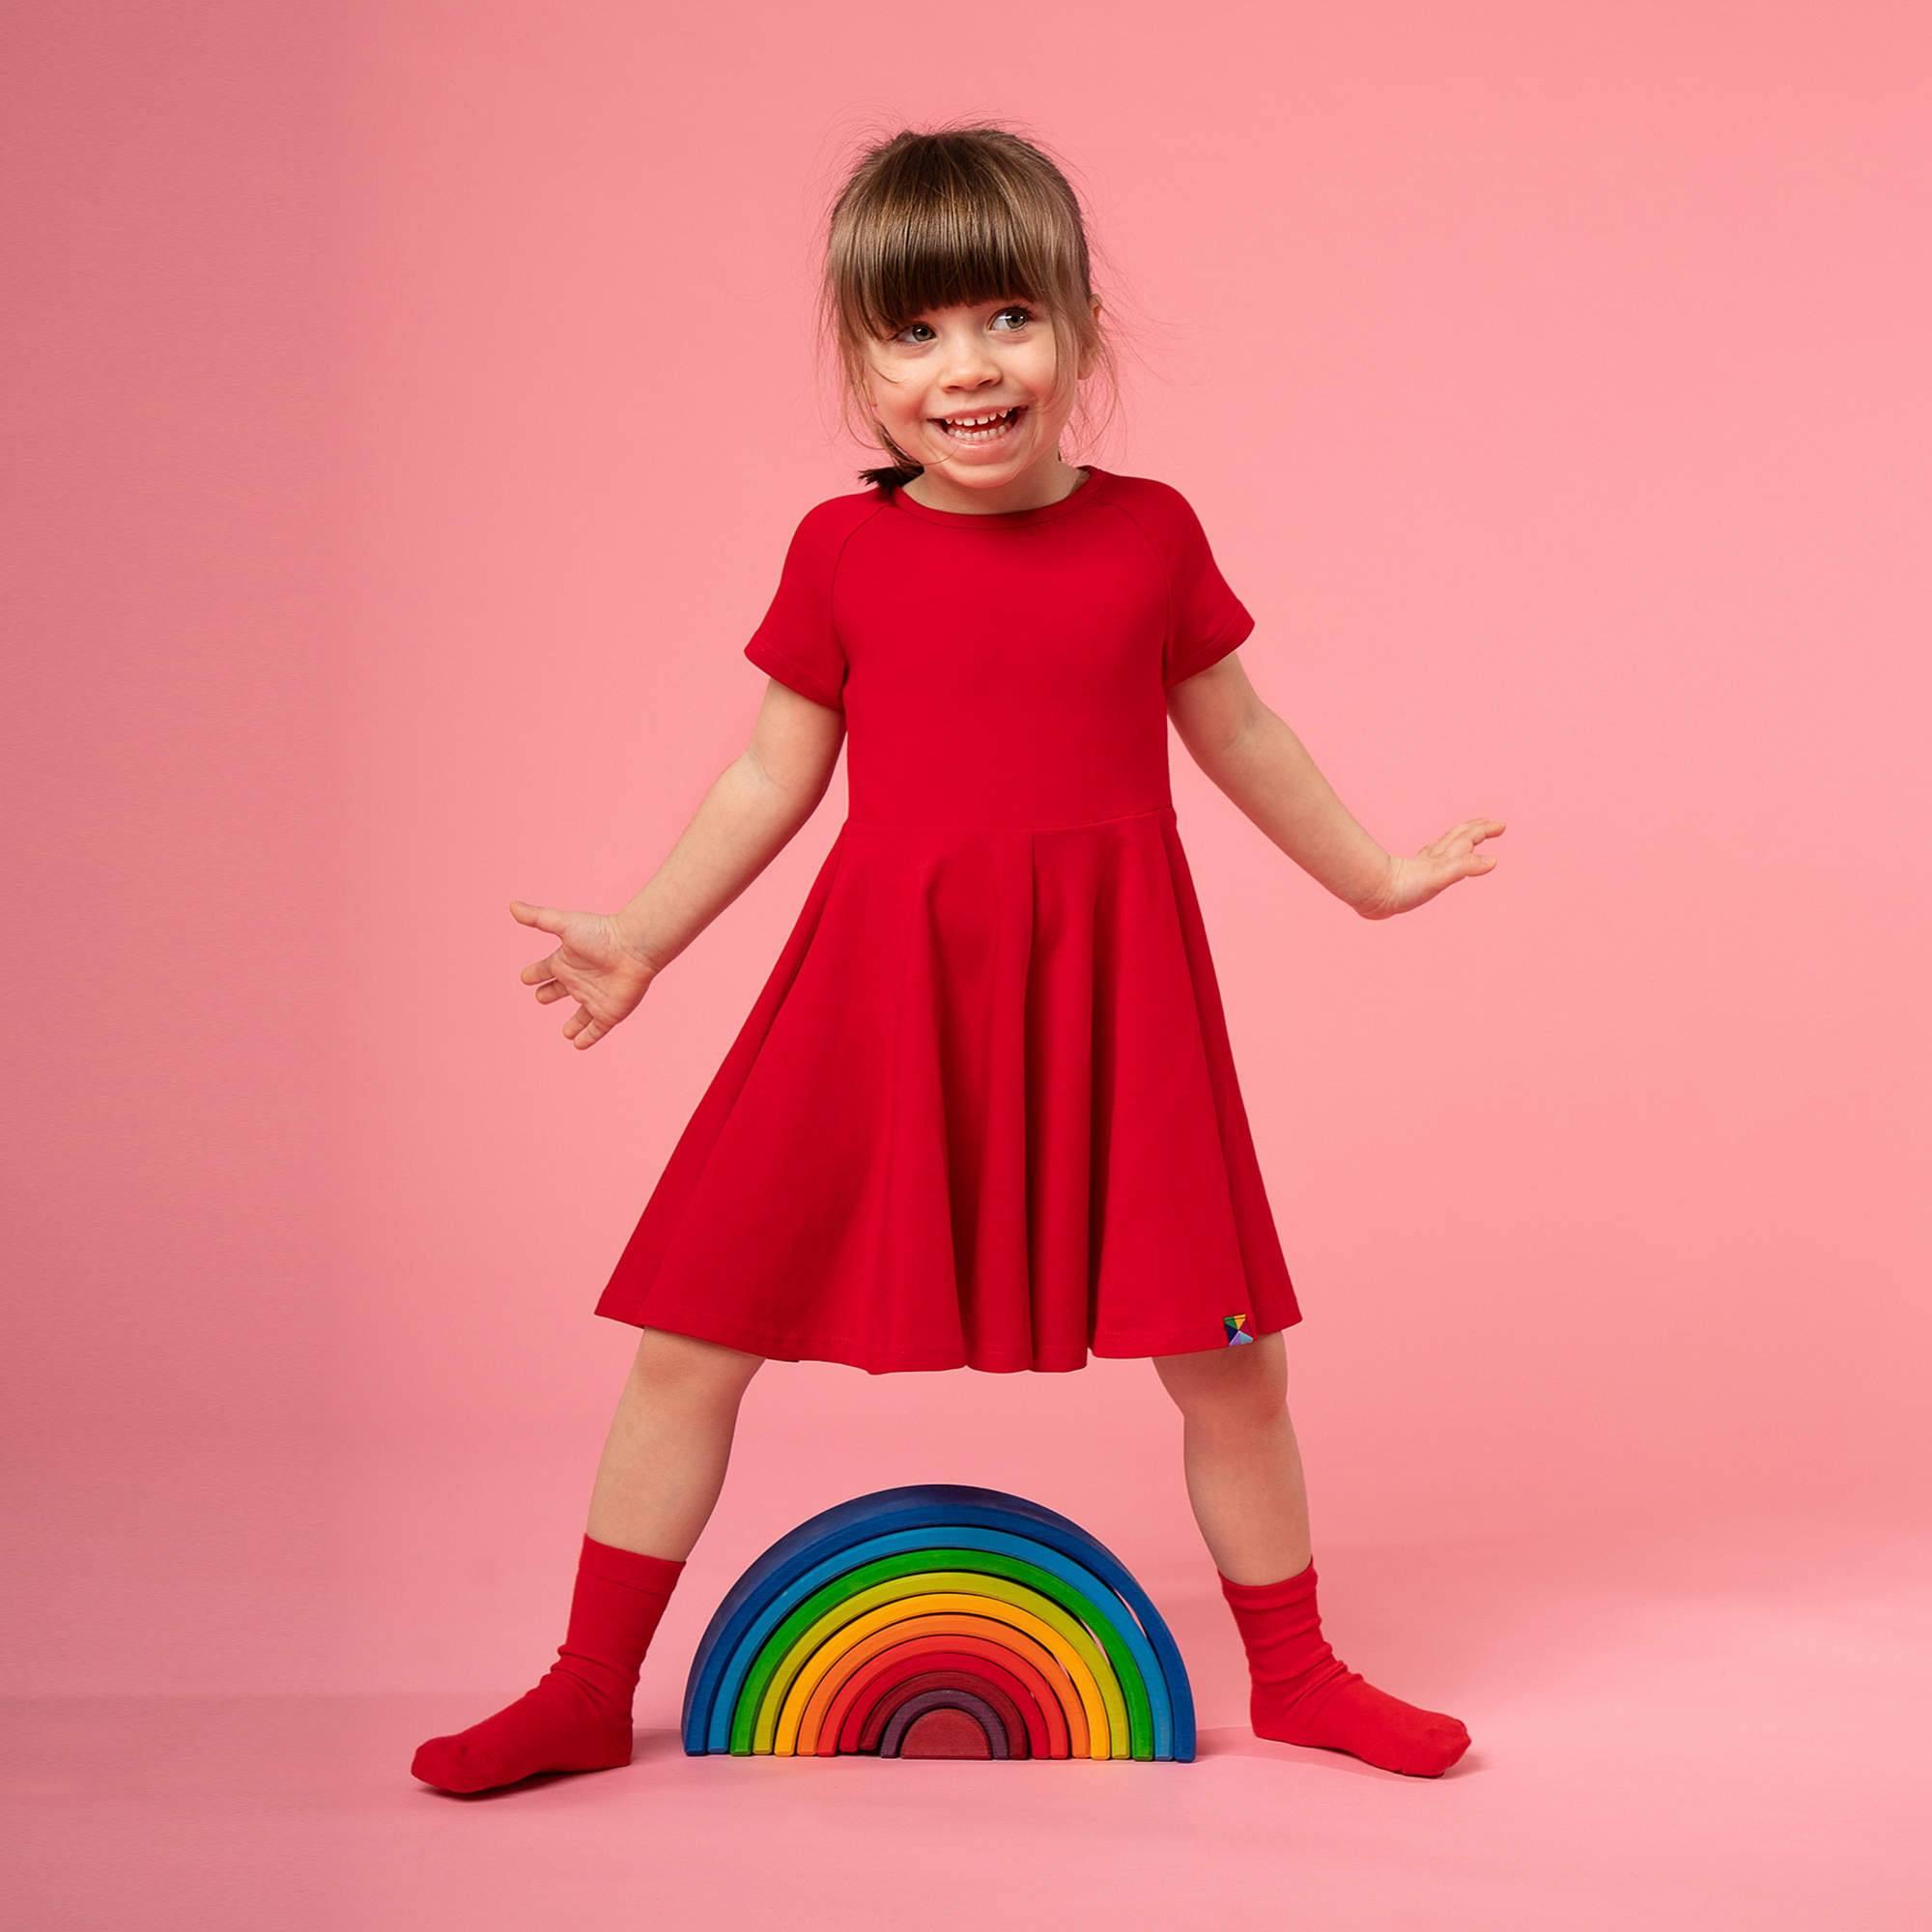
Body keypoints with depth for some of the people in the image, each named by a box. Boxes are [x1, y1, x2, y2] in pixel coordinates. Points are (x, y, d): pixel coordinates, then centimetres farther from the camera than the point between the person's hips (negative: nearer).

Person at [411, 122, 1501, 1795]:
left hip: (1107, 993, 1)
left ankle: (1297, 1674, 30)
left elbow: (1238, 733, 16)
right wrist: (639, 940, 7)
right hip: (882, 985, 0)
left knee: (1226, 1351, 6)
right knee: (693, 1332, 1)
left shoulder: (1150, 532, 2)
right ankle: (588, 1694, 18)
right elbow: (775, 776, 9)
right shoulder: (840, 550, 0)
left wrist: (1371, 875, 26)